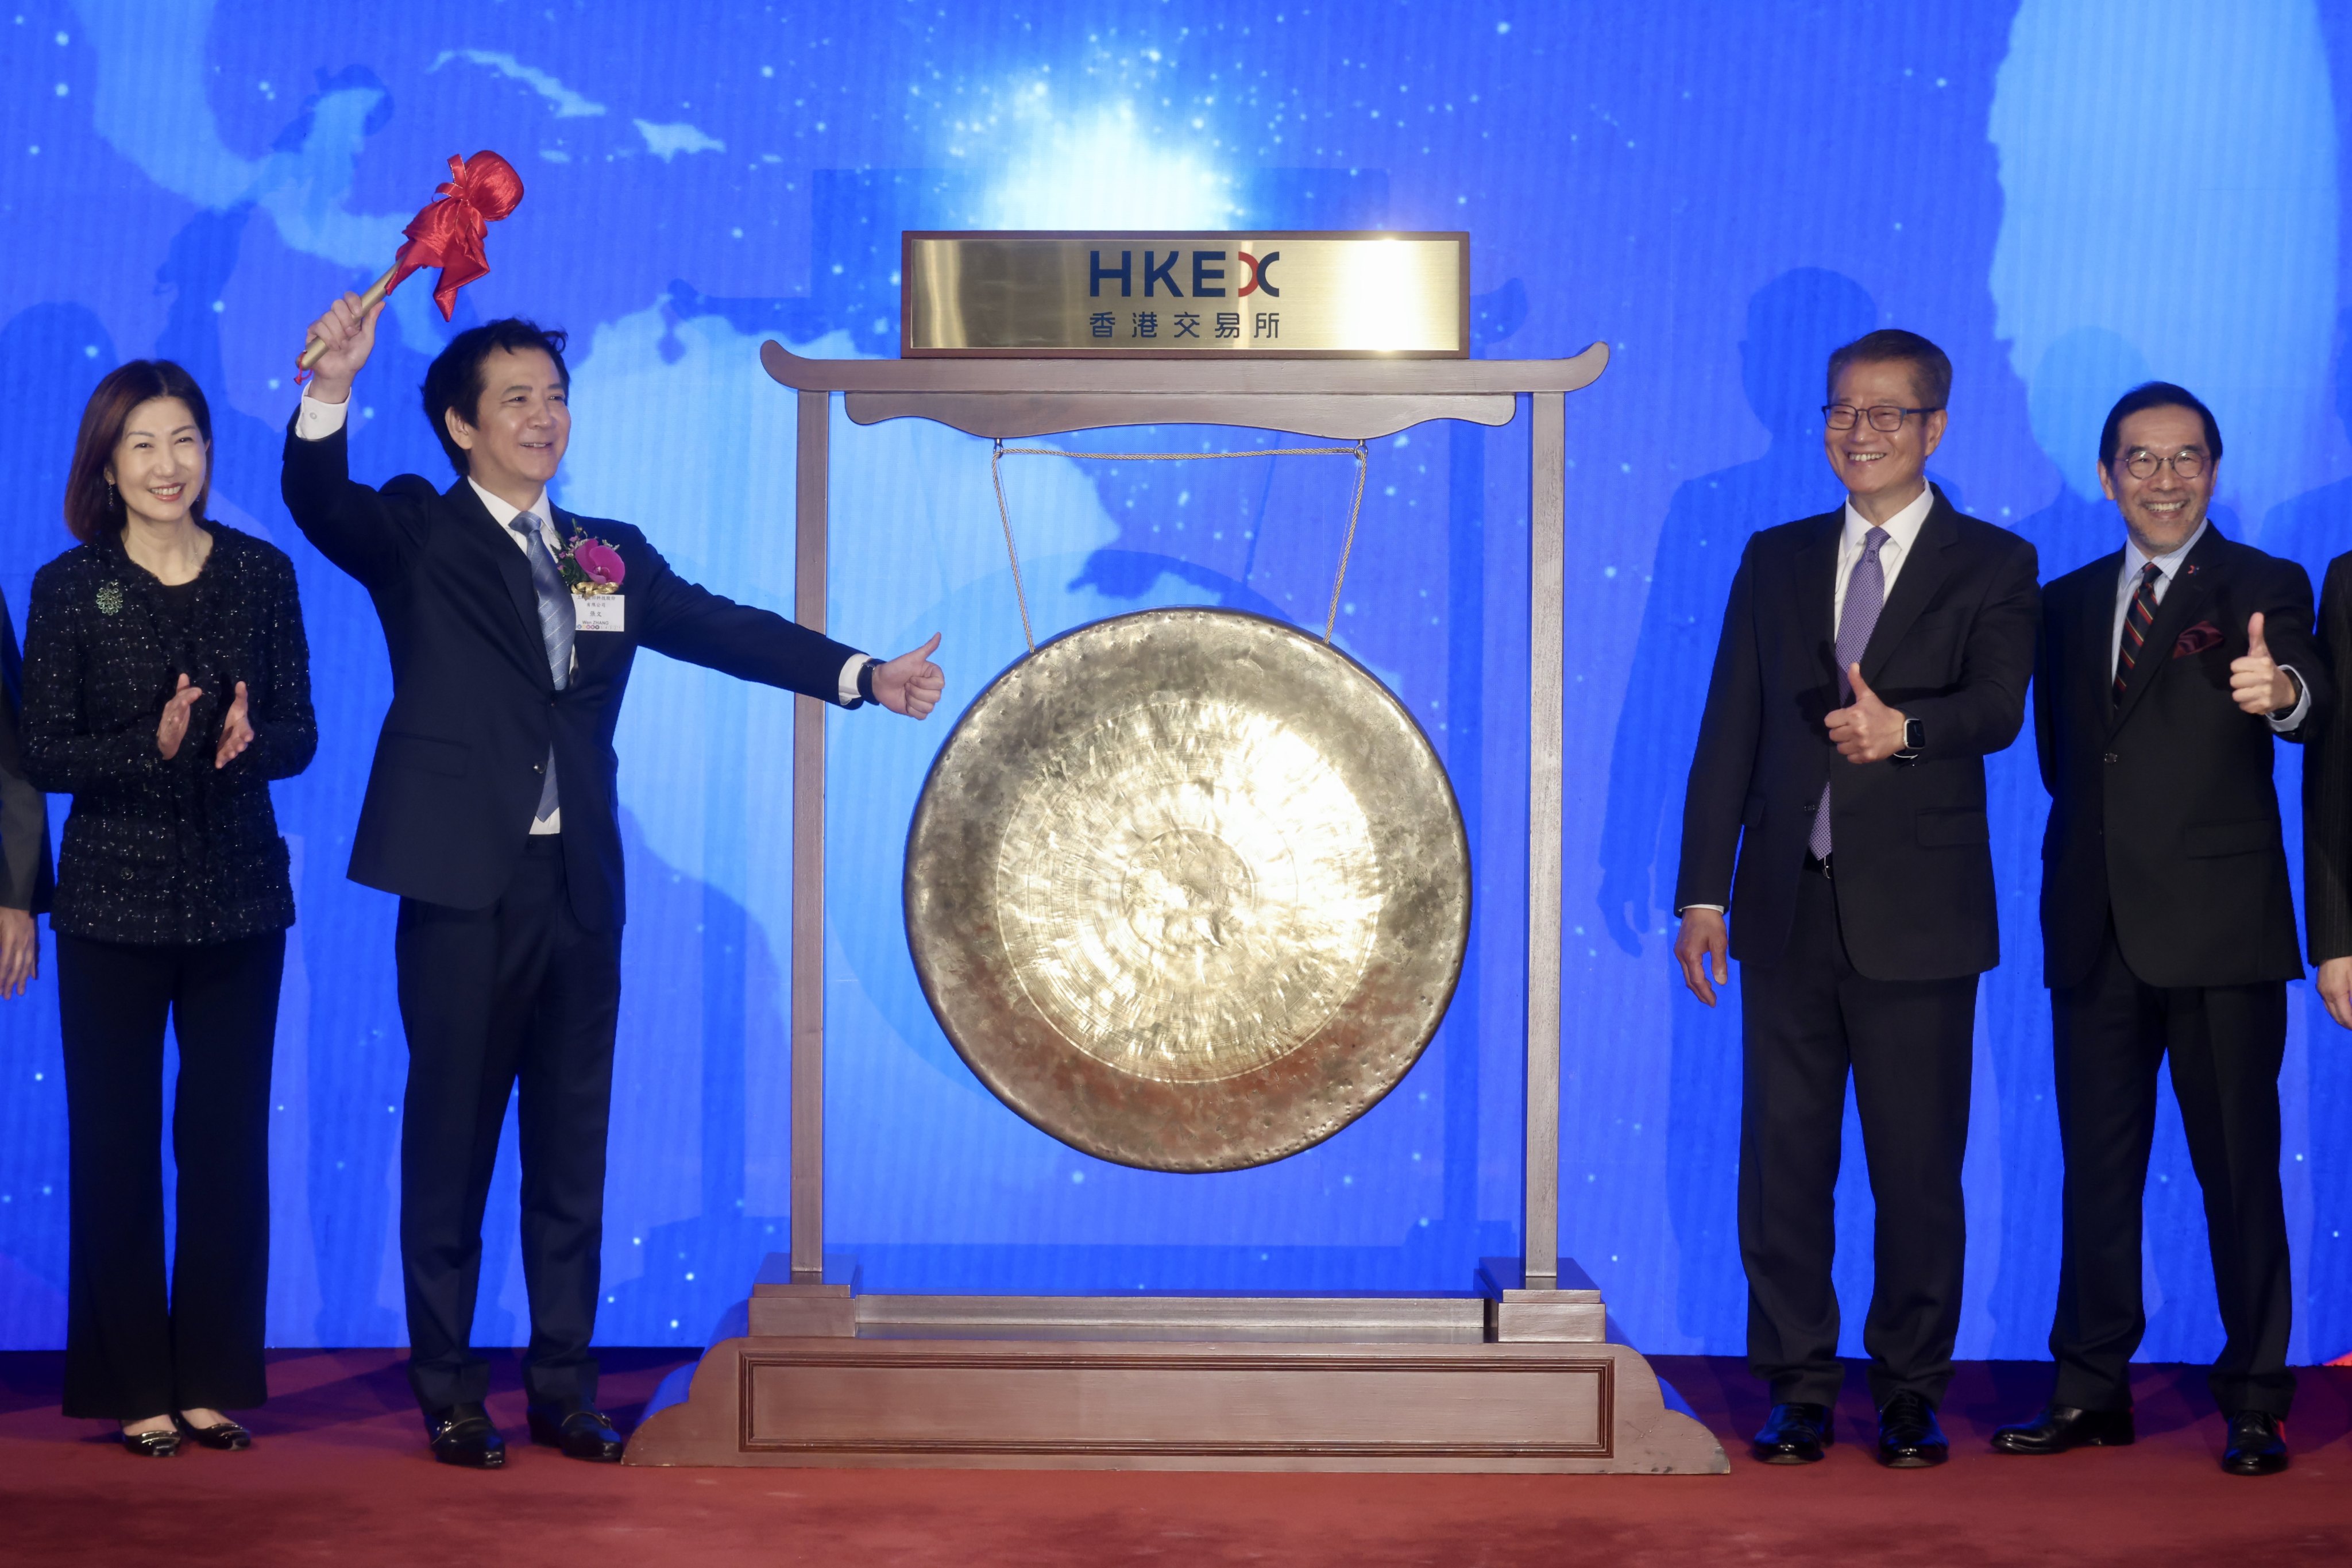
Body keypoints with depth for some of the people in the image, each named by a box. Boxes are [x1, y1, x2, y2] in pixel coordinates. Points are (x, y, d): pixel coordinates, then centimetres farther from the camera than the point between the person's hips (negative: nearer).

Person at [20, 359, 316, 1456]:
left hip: (240, 899, 2)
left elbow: (299, 735, 5)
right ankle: (138, 1389, 11)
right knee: (117, 1144, 2)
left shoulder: (262, 575, 5)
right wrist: (153, 745, -19)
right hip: (113, 903, -1)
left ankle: (215, 1381, 14)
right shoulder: (69, 587, 0)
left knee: (229, 1139, 4)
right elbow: (44, 754, -4)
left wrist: (250, 739, -17)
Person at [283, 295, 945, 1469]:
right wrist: (333, 384, -35)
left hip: (579, 887, 4)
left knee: (572, 1144, 9)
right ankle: (448, 1393, 12)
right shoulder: (417, 535, 2)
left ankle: (563, 1388, 18)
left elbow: (720, 626, 8)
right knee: (452, 1137, 2)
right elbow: (320, 503, -16)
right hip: (464, 886, -4)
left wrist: (862, 676, -4)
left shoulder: (611, 554, 15)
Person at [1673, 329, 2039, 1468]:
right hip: (1788, 907, 3)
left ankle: (1910, 1394, 15)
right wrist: (1703, 891, 4)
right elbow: (1728, 732, 10)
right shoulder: (1776, 560, 13)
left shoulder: (1992, 565, 3)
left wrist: (1903, 727, -36)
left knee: (1918, 1168, 2)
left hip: (1917, 914, -3)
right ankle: (1799, 1387, 16)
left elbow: (1998, 708, -13)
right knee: (1783, 1158, 5)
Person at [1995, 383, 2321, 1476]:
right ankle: (2091, 1389, 19)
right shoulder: (2068, 604, 14)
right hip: (2095, 930, 5)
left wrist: (2279, 690, -43)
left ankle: (2254, 1403, 9)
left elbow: (2306, 696, -20)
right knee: (2097, 1167, 10)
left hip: (2220, 930, -4)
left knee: (2239, 1170, 0)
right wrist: (2076, 872, 7)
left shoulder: (2264, 589, -1)